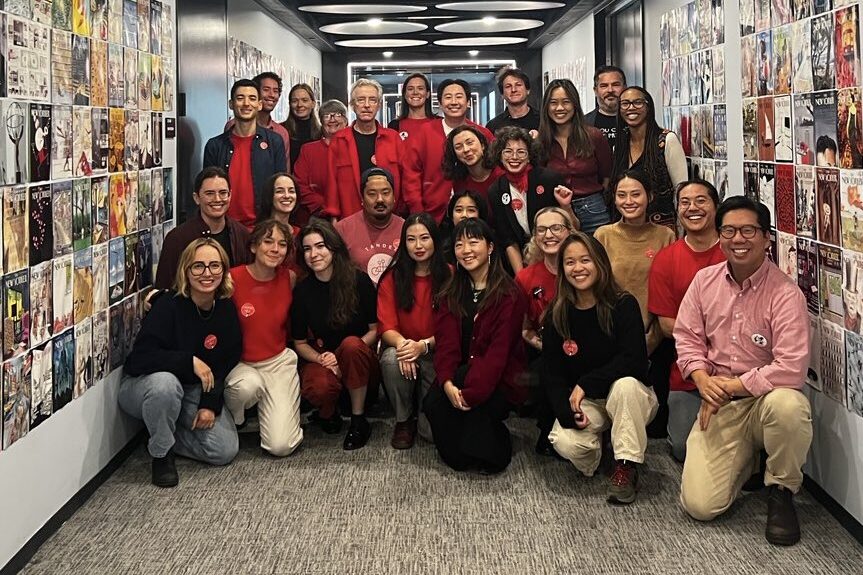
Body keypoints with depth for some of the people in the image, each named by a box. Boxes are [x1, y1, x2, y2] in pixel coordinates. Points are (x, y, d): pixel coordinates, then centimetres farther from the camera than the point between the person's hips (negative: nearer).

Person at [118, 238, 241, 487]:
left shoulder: (227, 310, -7)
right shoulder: (168, 306, -22)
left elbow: (227, 363, -2)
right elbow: (140, 358, -29)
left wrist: (211, 404, -12)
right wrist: (190, 361, -32)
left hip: (193, 392, 4)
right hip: (142, 385, -4)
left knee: (225, 450, -12)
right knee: (164, 382, -41)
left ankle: (167, 435, 13)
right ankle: (161, 453, -15)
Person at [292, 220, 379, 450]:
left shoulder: (358, 280, -7)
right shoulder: (302, 290, -1)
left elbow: (376, 329, -4)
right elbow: (300, 343, 6)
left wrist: (347, 354, -18)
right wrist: (321, 358, -15)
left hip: (362, 366, 0)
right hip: (323, 361, 1)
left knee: (351, 344, -36)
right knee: (318, 386, -36)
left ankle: (359, 421, -19)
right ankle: (328, 412, 4)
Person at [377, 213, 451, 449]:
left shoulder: (449, 276, -3)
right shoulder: (392, 278, 0)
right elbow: (386, 327, -6)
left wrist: (423, 346, -24)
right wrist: (401, 343, -30)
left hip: (438, 353, -2)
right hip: (404, 348, 2)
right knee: (391, 359, -37)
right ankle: (404, 420, -10)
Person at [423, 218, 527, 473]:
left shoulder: (508, 294, -7)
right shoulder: (451, 294, 10)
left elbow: (500, 350, -15)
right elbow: (446, 342, -2)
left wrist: (471, 391, -26)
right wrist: (447, 383, -21)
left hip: (500, 378, -4)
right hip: (461, 373, 4)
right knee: (433, 402, -25)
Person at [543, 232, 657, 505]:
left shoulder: (623, 305, -11)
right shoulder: (556, 316, -3)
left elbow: (634, 361, -21)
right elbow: (553, 374, -3)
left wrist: (586, 384, -23)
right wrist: (568, 413, -22)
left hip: (628, 397, -2)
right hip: (584, 403, 2)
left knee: (625, 384, -38)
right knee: (565, 443, -30)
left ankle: (626, 467, -20)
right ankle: (596, 451, 8)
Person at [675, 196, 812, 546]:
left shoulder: (785, 294, -15)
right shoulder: (704, 280, 2)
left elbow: (791, 370, -24)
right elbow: (687, 336, 6)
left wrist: (730, 386, -17)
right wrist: (703, 380, -13)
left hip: (766, 397, -3)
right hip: (718, 405, 3)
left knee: (787, 405, -42)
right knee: (699, 505, -11)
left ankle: (781, 491, -11)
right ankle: (746, 458, 24)